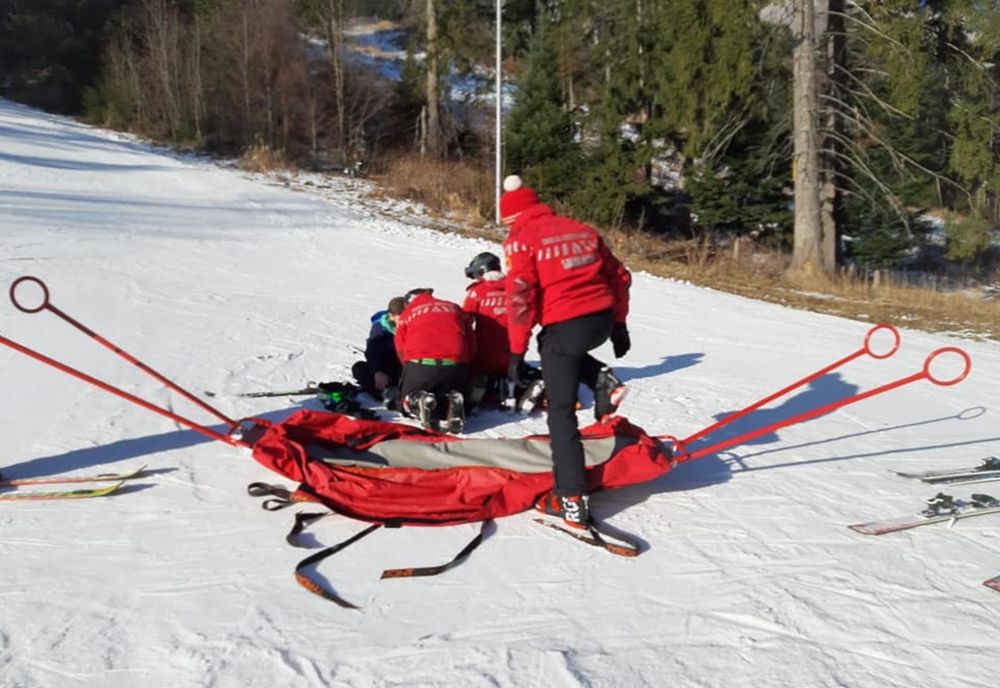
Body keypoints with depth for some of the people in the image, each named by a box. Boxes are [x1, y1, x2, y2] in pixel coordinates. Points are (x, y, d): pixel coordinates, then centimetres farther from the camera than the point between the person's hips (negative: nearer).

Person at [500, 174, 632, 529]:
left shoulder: (521, 240, -2)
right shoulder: (582, 230, 16)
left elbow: (520, 298, -12)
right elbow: (619, 277, 17)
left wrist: (517, 350, -6)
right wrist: (619, 325, 24)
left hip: (564, 326, -6)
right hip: (602, 320, 6)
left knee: (561, 413, 3)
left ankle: (572, 500, 1)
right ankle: (602, 380, 11)